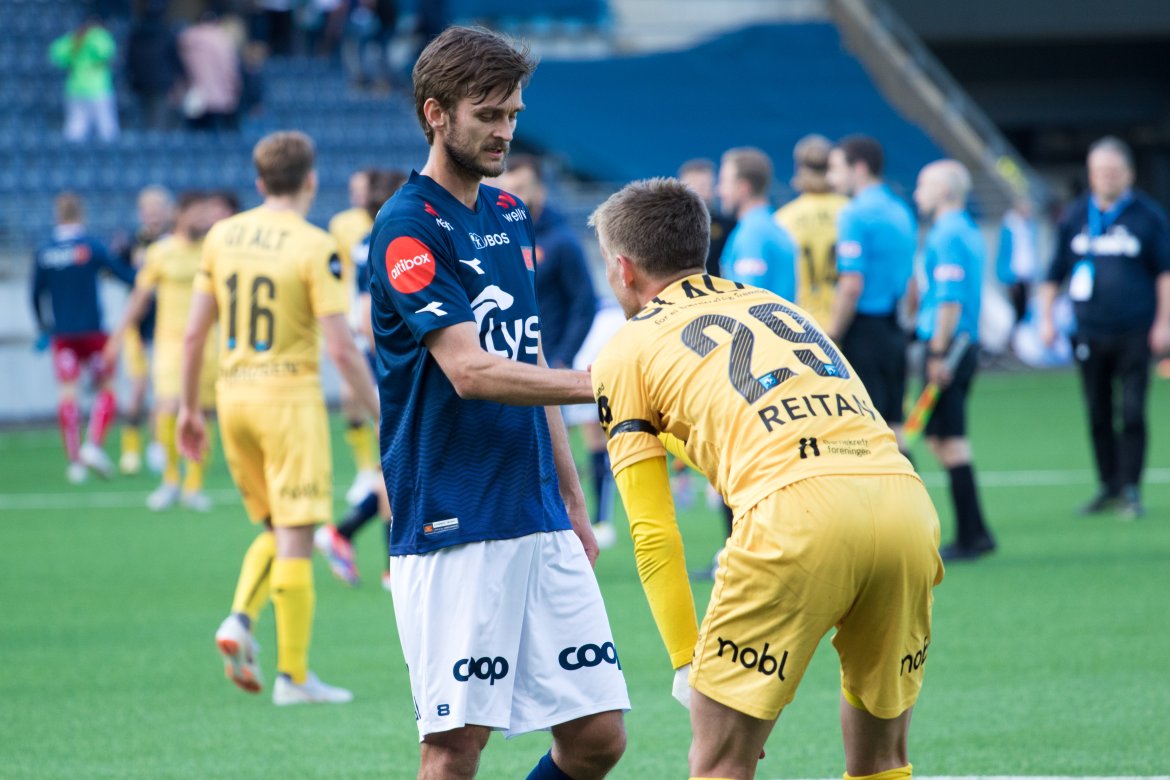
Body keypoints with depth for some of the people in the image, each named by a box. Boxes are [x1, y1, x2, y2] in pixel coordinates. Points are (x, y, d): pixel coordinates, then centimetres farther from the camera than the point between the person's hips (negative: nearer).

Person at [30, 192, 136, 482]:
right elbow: (125, 274, -5)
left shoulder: (44, 252, 1)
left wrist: (44, 328, 22)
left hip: (61, 335, 3)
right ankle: (94, 444, -10)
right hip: (93, 331, -3)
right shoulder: (92, 246, -8)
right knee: (106, 388, 8)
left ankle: (74, 459, 0)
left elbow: (36, 293, 8)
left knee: (67, 393, 4)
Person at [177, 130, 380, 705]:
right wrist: (383, 415, -3)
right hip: (289, 394, -6)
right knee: (295, 538, 0)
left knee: (276, 528, 19)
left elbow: (194, 332, 8)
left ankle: (240, 619, -4)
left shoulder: (222, 236, 5)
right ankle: (293, 675, 2)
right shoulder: (315, 248, -10)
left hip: (233, 395, 6)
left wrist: (189, 407, 18)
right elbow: (340, 348, -13)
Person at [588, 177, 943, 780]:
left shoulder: (626, 352, 17)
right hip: (907, 499, 5)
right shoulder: (774, 304, 34)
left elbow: (653, 534, 13)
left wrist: (686, 662, 17)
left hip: (796, 509, -5)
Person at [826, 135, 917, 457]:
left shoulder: (855, 215, -12)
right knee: (893, 432, 9)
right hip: (894, 332, 8)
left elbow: (852, 285, -19)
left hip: (864, 333, -8)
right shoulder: (901, 212, 13)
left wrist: (830, 340, -13)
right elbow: (911, 282, 17)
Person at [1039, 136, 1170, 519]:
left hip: (1134, 333, -3)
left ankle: (1131, 490, -1)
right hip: (1089, 335, 3)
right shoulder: (1074, 218, 8)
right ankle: (1109, 487, 16)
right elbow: (1054, 273, 15)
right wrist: (1046, 317, 7)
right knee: (1098, 415, 6)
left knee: (1132, 413, -7)